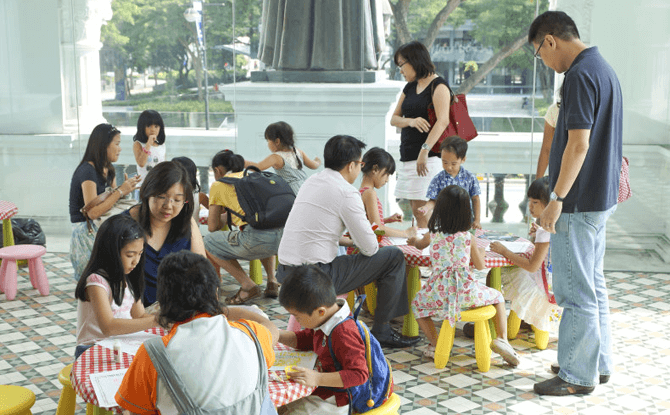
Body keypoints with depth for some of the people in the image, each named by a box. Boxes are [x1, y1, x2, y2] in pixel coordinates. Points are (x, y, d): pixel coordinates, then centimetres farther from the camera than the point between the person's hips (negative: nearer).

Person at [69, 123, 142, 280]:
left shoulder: (109, 170, 13)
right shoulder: (87, 171, -14)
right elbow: (93, 212, -22)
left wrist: (126, 189, -3)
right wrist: (120, 191, -16)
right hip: (86, 231, -8)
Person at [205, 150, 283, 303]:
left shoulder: (218, 185, 16)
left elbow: (213, 227, 19)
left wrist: (225, 217, 41)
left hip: (256, 238, -6)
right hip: (283, 235, 6)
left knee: (208, 243, 19)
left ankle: (248, 286, 6)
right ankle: (272, 282, 25)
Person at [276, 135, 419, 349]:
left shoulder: (311, 181, 12)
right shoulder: (347, 193, -12)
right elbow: (370, 248, -9)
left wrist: (348, 241, 24)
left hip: (285, 273, 9)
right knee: (394, 256, 0)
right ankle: (381, 331, 9)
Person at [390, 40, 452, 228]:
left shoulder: (438, 86, -6)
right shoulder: (410, 87, 19)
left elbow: (443, 121, -20)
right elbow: (394, 119, 16)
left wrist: (425, 150, -30)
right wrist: (410, 121, -7)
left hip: (428, 158, -8)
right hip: (407, 156, 8)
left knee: (422, 211, -11)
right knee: (416, 211, 6)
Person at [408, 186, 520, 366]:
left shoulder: (432, 235, 5)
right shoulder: (468, 237, 1)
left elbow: (420, 245, 30)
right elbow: (480, 266, 8)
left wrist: (414, 240, 54)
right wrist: (481, 252, 30)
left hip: (440, 292, 0)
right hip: (466, 291, 0)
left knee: (417, 304, 29)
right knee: (497, 296, 25)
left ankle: (435, 344, 15)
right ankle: (501, 339, 8)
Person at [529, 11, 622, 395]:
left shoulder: (580, 75, -18)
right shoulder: (604, 68, 14)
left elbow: (578, 144, -23)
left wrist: (557, 199, -20)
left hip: (579, 203, -10)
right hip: (602, 196, 10)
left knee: (576, 292, -2)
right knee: (594, 284, 18)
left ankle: (578, 376, 8)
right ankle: (599, 362, 28)